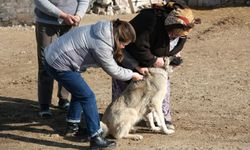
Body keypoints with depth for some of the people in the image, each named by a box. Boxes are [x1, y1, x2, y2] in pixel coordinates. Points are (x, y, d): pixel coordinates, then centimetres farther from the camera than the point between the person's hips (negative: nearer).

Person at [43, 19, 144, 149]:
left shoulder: (106, 30, 4)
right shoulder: (101, 44, -24)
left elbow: (118, 55, 18)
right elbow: (113, 70, -12)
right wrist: (132, 75, 2)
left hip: (53, 58, 10)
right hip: (59, 65, -10)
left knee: (79, 91, 24)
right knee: (87, 96, -9)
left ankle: (72, 125, 37)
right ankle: (96, 138, -7)